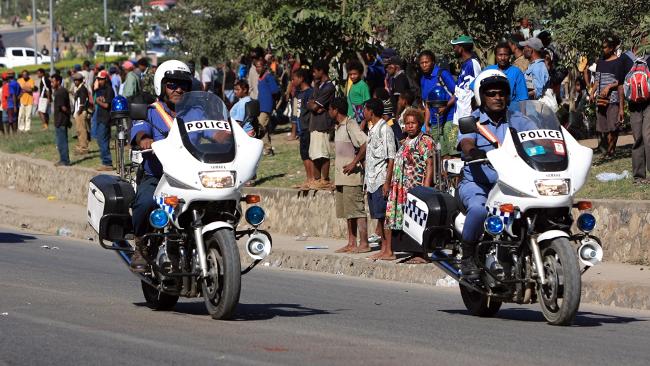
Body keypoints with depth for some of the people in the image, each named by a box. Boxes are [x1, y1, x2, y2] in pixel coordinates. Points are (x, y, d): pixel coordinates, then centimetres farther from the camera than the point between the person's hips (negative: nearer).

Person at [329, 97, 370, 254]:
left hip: (352, 176, -10)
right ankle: (351, 243, 16)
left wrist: (354, 163, -20)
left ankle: (364, 244, -6)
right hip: (341, 177, 10)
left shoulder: (350, 125, -13)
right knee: (347, 211, 11)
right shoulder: (338, 127, 17)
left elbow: (366, 144, -23)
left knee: (357, 210, -8)